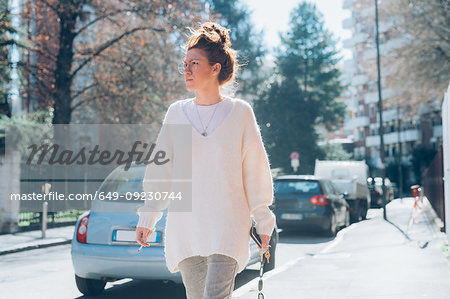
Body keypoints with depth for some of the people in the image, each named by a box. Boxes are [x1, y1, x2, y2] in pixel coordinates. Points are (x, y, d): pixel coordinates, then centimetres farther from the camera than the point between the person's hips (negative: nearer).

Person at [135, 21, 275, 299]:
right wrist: (147, 219, 9)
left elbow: (256, 172, 4)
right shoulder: (176, 113, 7)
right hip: (184, 227, 3)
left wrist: (263, 222, 6)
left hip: (227, 224, -3)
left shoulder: (240, 112, 0)